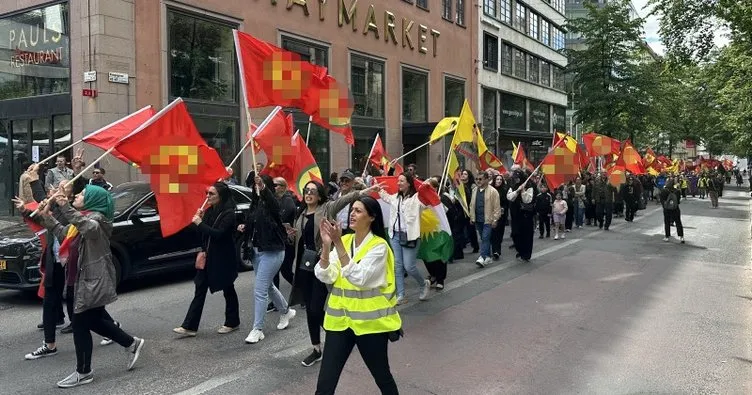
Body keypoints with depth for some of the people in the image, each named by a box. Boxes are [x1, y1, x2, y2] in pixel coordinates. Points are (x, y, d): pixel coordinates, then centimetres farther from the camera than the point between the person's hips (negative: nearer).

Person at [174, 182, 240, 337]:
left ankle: (232, 322, 24)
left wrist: (200, 223, -21)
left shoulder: (229, 213, -15)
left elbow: (218, 234, -25)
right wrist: (199, 219, -6)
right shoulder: (210, 211, 6)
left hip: (223, 259, -7)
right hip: (207, 257, 7)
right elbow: (203, 233, 10)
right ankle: (190, 326, 8)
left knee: (228, 290, 8)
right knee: (200, 291, 5)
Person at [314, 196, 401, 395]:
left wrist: (338, 244, -27)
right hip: (340, 319, 5)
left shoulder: (379, 245, -11)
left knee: (381, 375, 15)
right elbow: (325, 277, -4)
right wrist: (326, 245, -17)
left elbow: (358, 278, -25)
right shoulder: (344, 240, 6)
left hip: (370, 320, -4)